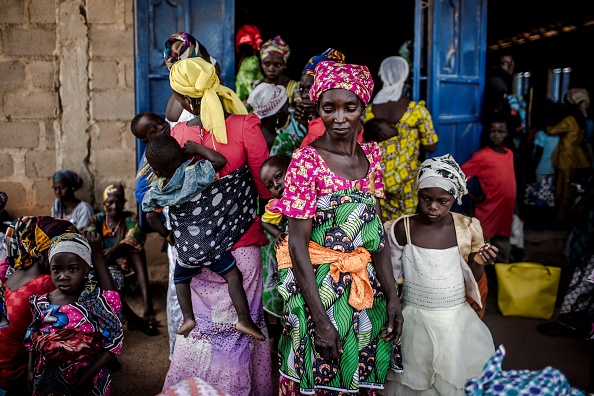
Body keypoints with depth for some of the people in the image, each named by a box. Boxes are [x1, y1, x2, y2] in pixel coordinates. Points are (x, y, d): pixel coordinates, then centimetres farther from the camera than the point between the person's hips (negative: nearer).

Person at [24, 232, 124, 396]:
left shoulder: (96, 299, -18)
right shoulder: (41, 304, -7)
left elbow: (115, 341, -16)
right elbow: (32, 340, 9)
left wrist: (89, 374, -19)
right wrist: (31, 370, 5)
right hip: (49, 382, 3)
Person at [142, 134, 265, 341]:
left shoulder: (155, 192, -5)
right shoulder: (194, 173, -17)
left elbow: (151, 216, 5)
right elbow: (220, 160, -17)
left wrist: (166, 234, 19)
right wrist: (197, 148, -7)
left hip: (185, 248, 3)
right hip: (209, 243, -3)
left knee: (181, 279, 26)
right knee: (233, 275, 0)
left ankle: (188, 317, 18)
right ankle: (244, 318, -6)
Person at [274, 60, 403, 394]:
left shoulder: (371, 155, 0)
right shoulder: (307, 160, -17)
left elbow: (378, 231, 2)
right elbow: (297, 244, -17)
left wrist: (393, 298, -3)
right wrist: (321, 321, -19)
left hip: (367, 288, 5)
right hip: (320, 286, -5)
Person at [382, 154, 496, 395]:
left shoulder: (468, 229, -8)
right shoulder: (402, 228, -11)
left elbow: (472, 282, 1)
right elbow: (391, 274, 1)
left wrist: (478, 264, -16)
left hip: (456, 320, 1)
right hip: (414, 320, -1)